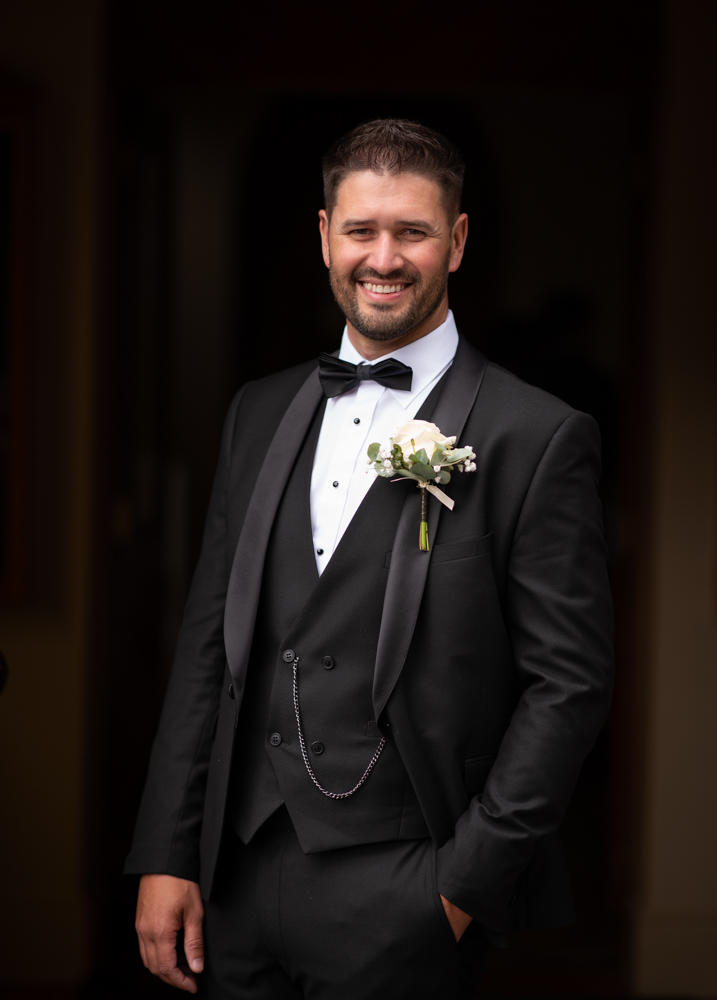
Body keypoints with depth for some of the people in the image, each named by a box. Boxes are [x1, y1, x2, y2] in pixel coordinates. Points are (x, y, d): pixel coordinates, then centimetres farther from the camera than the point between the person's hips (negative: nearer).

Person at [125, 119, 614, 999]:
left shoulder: (539, 440, -7)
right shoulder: (261, 412, 10)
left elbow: (570, 680, -8)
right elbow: (208, 642, 11)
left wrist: (471, 880, -11)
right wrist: (166, 857, 6)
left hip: (401, 898, -5)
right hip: (237, 884, 5)